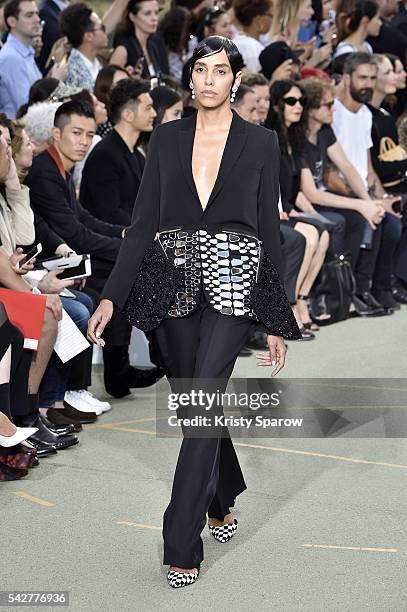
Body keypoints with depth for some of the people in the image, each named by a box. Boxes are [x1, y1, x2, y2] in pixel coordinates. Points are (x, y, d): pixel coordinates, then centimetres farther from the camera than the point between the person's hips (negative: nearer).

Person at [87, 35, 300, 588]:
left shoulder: (260, 143, 2)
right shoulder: (167, 138, 8)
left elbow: (269, 232, 3)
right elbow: (143, 222, 7)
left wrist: (277, 321, 2)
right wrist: (112, 296, -1)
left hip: (231, 288, -3)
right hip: (173, 287, 3)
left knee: (202, 406, -13)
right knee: (196, 405, 12)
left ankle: (182, 547, -9)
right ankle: (223, 501, 38)